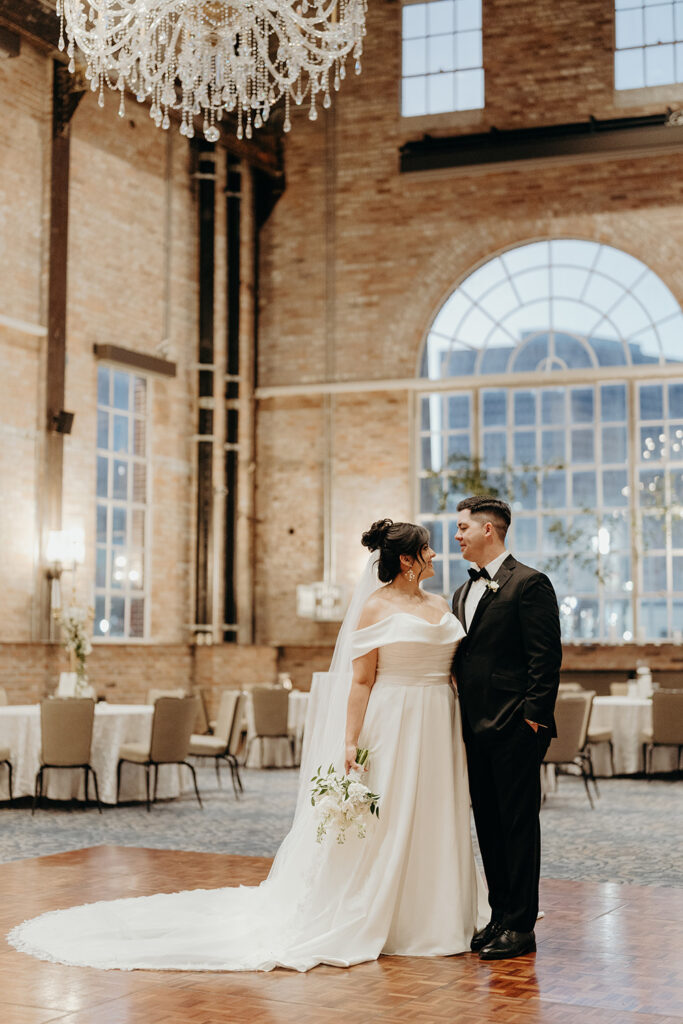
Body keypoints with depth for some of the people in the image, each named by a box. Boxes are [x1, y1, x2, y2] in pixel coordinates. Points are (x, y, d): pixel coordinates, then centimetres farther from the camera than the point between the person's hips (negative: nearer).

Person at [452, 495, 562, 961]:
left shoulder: (530, 584, -8)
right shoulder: (464, 593, 18)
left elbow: (547, 657, -12)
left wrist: (533, 716, -16)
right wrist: (463, 720, 13)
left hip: (515, 729, -8)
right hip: (476, 729, 8)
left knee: (519, 823, -2)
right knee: (489, 826, 11)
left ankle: (520, 926, 3)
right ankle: (500, 917, 20)